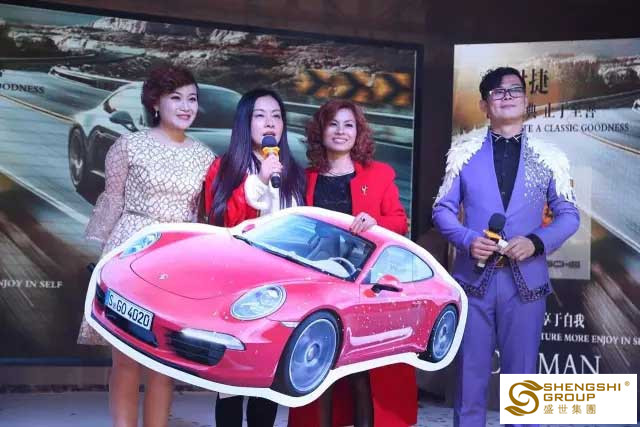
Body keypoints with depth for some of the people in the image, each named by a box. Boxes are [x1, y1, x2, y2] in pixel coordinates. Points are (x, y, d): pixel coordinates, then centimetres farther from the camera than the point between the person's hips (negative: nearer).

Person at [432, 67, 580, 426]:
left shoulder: (549, 157, 5)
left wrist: (537, 242, -12)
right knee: (471, 373, 7)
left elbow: (569, 215, 6)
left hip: (526, 279, 0)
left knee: (522, 376, 8)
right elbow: (443, 209, 6)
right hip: (474, 277, 0)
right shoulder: (464, 153, 5)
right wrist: (467, 240, -12)